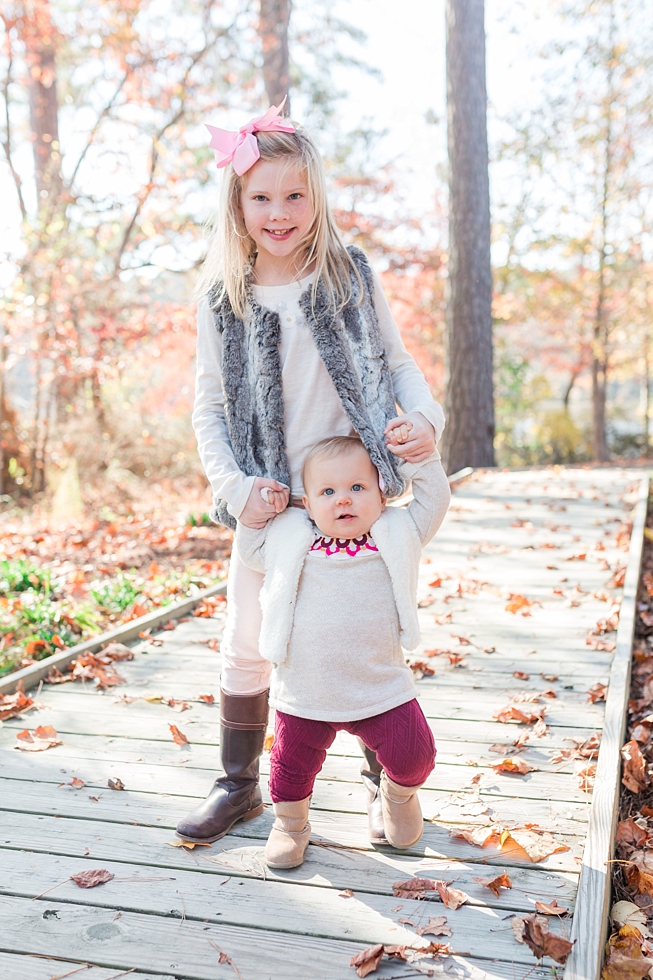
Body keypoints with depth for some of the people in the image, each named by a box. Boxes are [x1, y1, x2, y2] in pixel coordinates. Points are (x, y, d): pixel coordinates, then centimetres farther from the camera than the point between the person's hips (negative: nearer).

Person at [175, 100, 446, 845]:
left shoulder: (351, 275, -3)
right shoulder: (222, 299, -2)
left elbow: (394, 361, 6)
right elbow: (208, 411, 1)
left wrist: (426, 416, -14)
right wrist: (235, 488, -13)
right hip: (270, 506, 1)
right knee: (245, 647, 9)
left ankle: (383, 782, 31)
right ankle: (238, 785, 30)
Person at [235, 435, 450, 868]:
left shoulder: (397, 535, -1)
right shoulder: (289, 541, 0)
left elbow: (434, 500, 4)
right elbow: (248, 549, 15)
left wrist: (419, 456, -6)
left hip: (381, 690, 0)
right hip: (304, 696, 1)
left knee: (413, 755, 2)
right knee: (294, 763, 13)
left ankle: (400, 794, 38)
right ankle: (290, 822, 44)